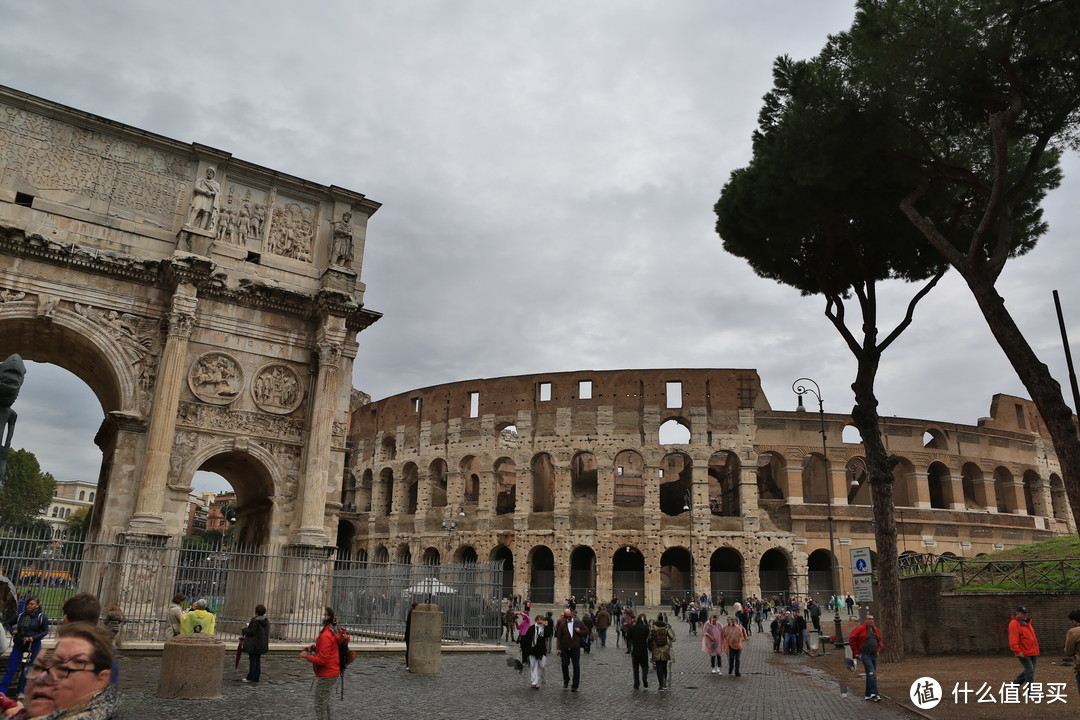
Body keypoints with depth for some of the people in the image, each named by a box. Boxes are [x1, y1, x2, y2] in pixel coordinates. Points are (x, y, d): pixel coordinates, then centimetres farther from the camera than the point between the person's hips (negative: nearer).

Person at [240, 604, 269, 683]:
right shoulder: (266, 621, 7)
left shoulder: (255, 621, -18)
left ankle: (250, 677, 2)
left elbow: (251, 632, -19)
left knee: (252, 660, -2)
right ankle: (256, 677, 17)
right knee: (258, 660, 13)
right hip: (262, 644, 8)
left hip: (254, 645, -8)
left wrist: (243, 631, -3)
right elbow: (266, 633, 13)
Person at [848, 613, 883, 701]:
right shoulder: (860, 629, -8)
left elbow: (879, 640, 28)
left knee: (870, 675, 12)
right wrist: (856, 652, -7)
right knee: (872, 674, -17)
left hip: (874, 655, 7)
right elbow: (851, 639, -8)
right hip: (865, 655, -7)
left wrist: (878, 650, 16)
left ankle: (868, 695, 21)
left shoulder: (875, 630, 12)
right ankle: (874, 694, -19)